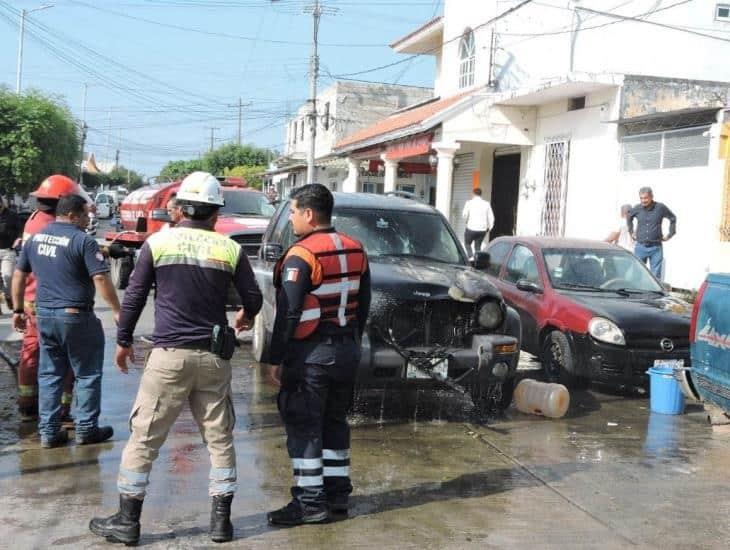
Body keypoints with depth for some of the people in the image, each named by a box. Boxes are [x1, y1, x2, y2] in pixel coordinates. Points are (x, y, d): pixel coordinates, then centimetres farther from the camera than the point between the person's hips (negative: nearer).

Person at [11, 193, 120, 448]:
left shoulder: (35, 238, 9)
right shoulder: (83, 241, -13)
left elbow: (19, 275, 15)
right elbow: (101, 279, -18)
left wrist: (18, 309, 22)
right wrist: (117, 311, -13)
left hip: (44, 315, 7)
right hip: (75, 316, -6)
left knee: (49, 375, 14)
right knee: (87, 375, 7)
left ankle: (48, 432, 16)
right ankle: (86, 429, 12)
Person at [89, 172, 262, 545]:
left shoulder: (157, 243, -1)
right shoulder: (230, 249, 1)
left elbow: (134, 296, 4)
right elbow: (253, 298, 8)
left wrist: (123, 340, 17)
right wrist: (244, 317, 31)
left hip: (169, 354, -1)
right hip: (213, 356, 2)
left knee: (144, 438, 7)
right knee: (219, 439, 11)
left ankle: (127, 521, 14)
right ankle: (221, 520, 15)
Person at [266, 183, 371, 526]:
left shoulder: (301, 256, -15)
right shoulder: (355, 250, 8)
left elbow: (288, 313, -17)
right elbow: (363, 304, 14)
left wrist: (277, 358, -11)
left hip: (311, 353, -8)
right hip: (347, 350, 8)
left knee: (303, 427, 0)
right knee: (335, 422, 17)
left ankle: (310, 501, 3)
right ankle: (337, 493, 25)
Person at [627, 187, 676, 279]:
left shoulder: (660, 207, -4)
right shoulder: (637, 208, 1)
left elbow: (673, 218, 10)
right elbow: (629, 218, 22)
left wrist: (670, 234, 7)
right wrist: (631, 232, 17)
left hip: (656, 247, -1)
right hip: (640, 246, 1)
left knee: (656, 276, 3)